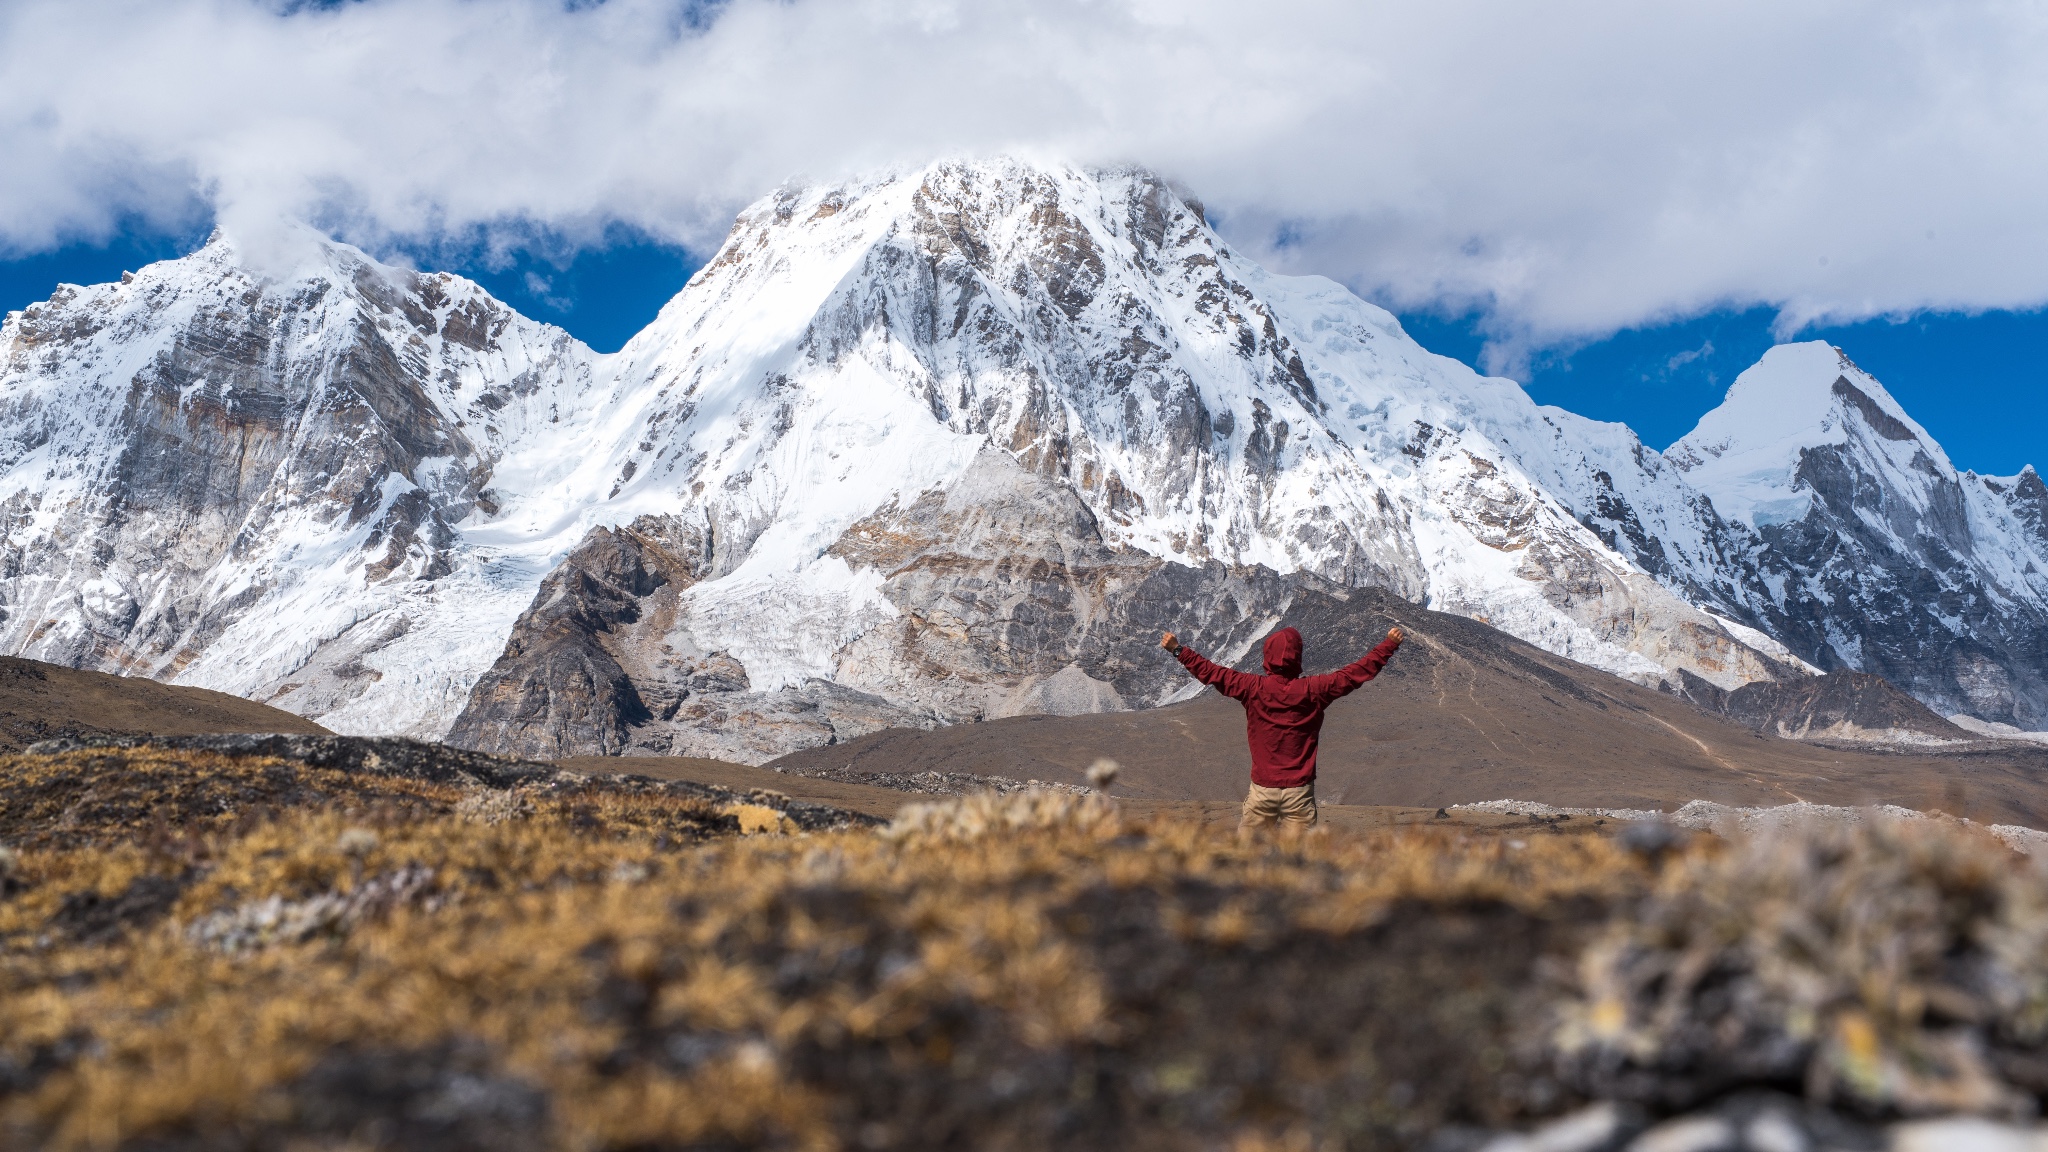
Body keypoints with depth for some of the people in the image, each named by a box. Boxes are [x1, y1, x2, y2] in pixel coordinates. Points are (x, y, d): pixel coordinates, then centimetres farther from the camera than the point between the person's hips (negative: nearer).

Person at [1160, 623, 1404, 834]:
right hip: (1300, 790, 0)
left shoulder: (1253, 688, -5)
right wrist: (1389, 645, 14)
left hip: (1262, 788, 0)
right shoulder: (1312, 690, -5)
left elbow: (1211, 672, 4)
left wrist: (1178, 650, 15)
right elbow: (1357, 672, 4)